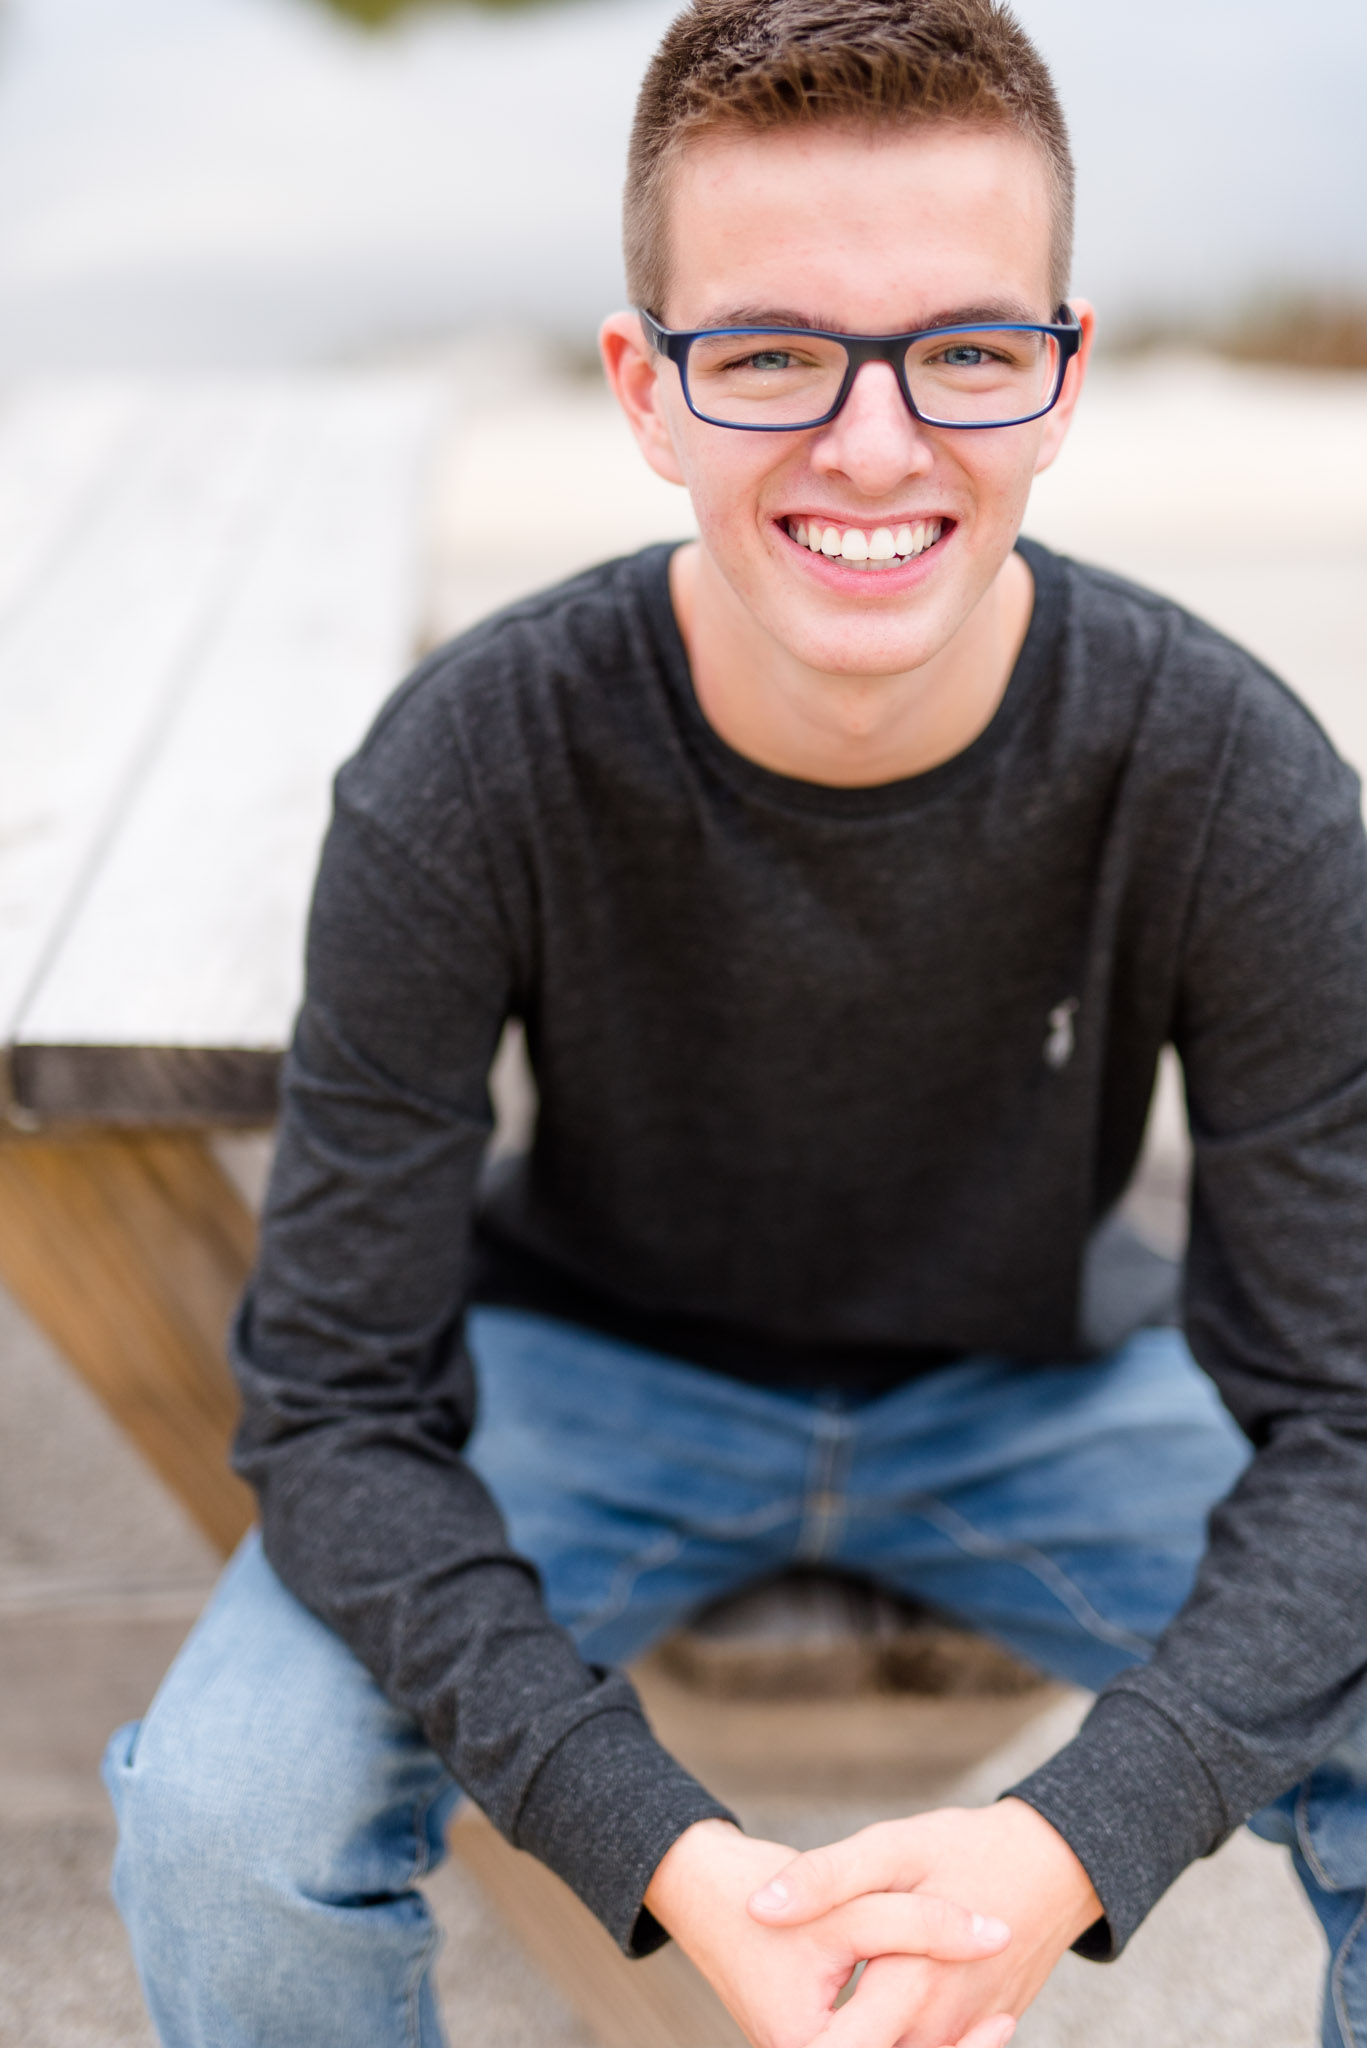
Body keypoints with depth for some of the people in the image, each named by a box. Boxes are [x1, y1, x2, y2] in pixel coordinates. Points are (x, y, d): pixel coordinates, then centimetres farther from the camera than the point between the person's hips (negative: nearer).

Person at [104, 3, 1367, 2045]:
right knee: (221, 1819, -23)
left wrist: (1076, 1837, -34)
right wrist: (663, 1850, -33)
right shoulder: (466, 780, -26)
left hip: (1037, 1386, 2)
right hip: (594, 1367, 0)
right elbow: (341, 1399, -21)